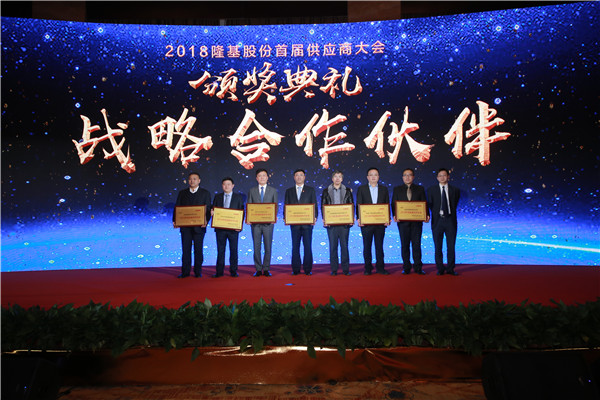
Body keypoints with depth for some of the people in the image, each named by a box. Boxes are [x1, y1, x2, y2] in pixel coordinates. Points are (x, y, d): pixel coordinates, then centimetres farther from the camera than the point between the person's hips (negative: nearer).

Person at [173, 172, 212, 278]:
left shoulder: (205, 193, 6)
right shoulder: (182, 193, 13)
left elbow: (208, 209, 0)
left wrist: (206, 221, -15)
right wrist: (175, 220, -6)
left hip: (199, 226, -2)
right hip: (185, 226, 2)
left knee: (198, 250, 3)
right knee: (185, 249, 4)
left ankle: (198, 272, 12)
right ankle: (185, 272, 13)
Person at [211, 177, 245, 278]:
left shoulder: (238, 197, 6)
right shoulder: (217, 197, 12)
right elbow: (213, 210, 11)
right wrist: (212, 212, -14)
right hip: (220, 228, 2)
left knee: (233, 250, 3)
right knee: (220, 250, 5)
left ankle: (233, 271, 12)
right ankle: (219, 271, 12)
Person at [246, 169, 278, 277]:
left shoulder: (273, 190, 9)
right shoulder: (252, 191, 10)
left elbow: (275, 206, 5)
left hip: (268, 222, -1)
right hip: (255, 223, 1)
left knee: (268, 247, 2)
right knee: (256, 247, 3)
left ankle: (266, 269, 11)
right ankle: (258, 269, 12)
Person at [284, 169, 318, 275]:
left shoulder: (311, 190, 9)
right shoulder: (289, 191, 13)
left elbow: (315, 206, 5)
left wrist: (315, 217, -10)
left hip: (307, 223, -1)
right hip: (294, 223, 1)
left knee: (308, 246, 0)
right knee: (295, 247, 4)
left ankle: (308, 269, 9)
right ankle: (295, 269, 12)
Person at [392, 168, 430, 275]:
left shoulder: (420, 189, 10)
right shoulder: (397, 189, 10)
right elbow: (393, 204, 5)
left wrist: (426, 215, -10)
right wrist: (394, 216, -12)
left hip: (417, 221, 0)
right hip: (403, 221, 0)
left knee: (416, 244, 0)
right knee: (404, 245, 4)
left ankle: (418, 267, 8)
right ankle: (406, 268, 12)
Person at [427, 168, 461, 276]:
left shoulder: (455, 190, 7)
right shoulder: (431, 190, 5)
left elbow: (454, 205, 10)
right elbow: (430, 205, 6)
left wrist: (450, 214, 3)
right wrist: (436, 214, 0)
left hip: (450, 220, 0)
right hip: (438, 220, 0)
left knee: (451, 246, 3)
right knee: (438, 247, 3)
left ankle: (450, 269, 12)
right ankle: (440, 269, 12)